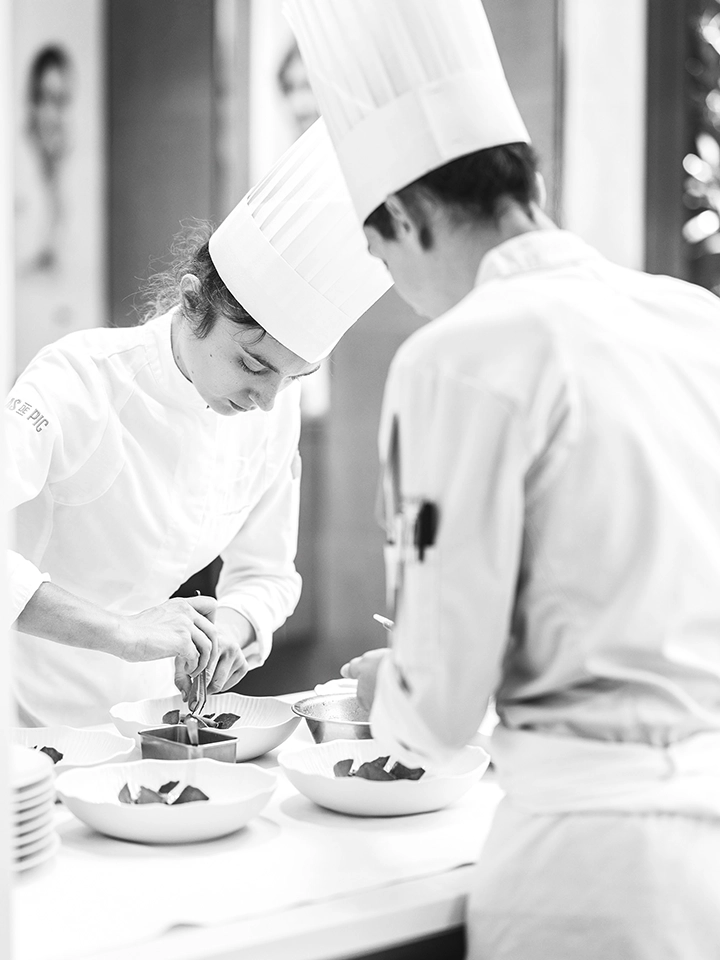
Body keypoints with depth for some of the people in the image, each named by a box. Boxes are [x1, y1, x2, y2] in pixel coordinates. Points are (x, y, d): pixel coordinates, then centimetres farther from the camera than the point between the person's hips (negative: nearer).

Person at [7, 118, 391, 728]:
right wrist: (118, 630, -39)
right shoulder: (83, 381, -22)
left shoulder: (275, 407, -4)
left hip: (139, 697, 4)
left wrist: (231, 625, -14)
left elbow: (265, 573, 6)